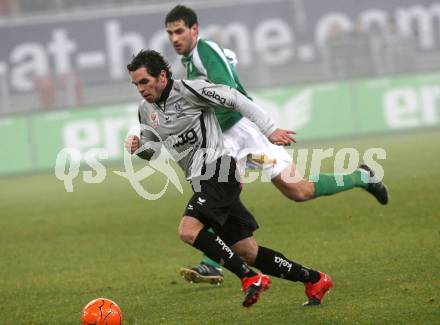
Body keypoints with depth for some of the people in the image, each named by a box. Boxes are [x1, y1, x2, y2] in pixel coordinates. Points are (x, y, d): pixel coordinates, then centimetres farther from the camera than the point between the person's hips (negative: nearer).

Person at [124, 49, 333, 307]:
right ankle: (314, 280, 15)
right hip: (203, 180, 8)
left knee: (189, 230, -26)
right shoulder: (146, 110, 12)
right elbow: (153, 149, 22)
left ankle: (251, 278, -21)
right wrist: (139, 147, -2)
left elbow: (235, 99, -10)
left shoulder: (187, 90, -12)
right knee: (247, 253, 6)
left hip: (217, 170, -8)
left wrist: (269, 129, -14)